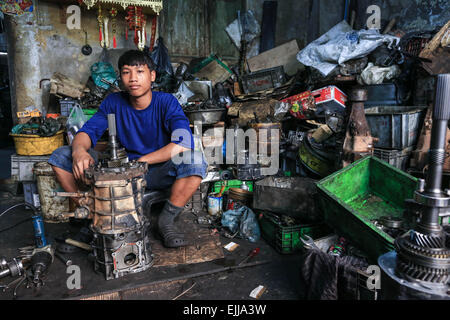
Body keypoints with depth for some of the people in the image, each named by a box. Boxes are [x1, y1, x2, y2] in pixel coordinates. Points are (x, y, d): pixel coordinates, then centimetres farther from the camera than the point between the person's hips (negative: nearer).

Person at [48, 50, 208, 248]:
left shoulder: (166, 102, -11)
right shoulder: (113, 102, 0)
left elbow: (184, 143, -26)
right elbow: (87, 131, -5)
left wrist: (140, 161, -29)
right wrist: (79, 150, -30)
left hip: (157, 172, -2)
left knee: (195, 161, -34)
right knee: (61, 156, -9)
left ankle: (166, 220, -15)